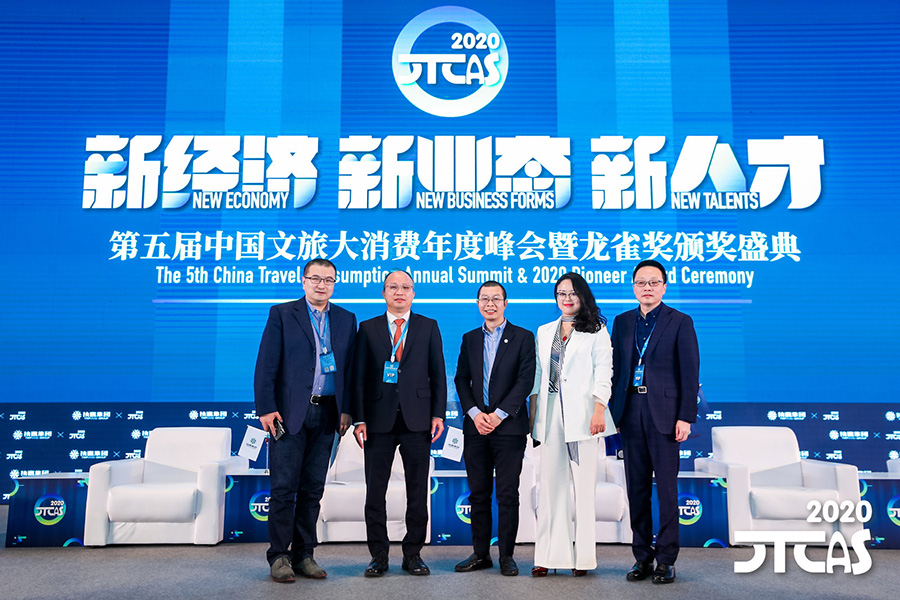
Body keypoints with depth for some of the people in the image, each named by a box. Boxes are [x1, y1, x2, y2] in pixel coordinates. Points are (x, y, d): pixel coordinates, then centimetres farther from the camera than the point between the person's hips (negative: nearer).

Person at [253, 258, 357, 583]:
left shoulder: (346, 319, 12)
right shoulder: (282, 313, 3)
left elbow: (349, 366, 11)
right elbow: (266, 364, -3)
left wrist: (346, 409, 4)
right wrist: (265, 408, -10)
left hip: (326, 413, 3)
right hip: (289, 412, -3)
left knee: (313, 489, 8)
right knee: (284, 487, -1)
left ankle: (303, 555, 18)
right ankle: (279, 556, 10)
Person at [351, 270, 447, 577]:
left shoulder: (429, 327, 9)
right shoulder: (368, 328, 9)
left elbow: (437, 373, 7)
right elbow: (358, 377, 5)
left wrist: (438, 414, -2)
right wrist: (359, 419, -3)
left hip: (417, 421, 0)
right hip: (379, 421, 0)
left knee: (418, 492, 5)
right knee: (375, 492, 4)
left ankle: (412, 554, 17)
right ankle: (379, 555, 16)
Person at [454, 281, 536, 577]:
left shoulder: (523, 337, 2)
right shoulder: (470, 339, 14)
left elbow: (525, 380, -6)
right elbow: (461, 380, 10)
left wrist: (498, 415, -12)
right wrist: (475, 413, -6)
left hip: (509, 426, -3)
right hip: (476, 425, 4)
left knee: (507, 495, 1)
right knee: (478, 494, 8)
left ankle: (507, 555, 11)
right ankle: (480, 554, 18)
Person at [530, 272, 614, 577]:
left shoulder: (596, 331, 5)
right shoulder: (544, 332, 18)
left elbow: (603, 371, -3)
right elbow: (538, 372, 17)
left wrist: (599, 409, -14)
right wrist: (532, 412, 10)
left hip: (582, 413, -4)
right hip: (551, 414, 4)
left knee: (584, 484, 0)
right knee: (551, 481, 3)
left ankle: (583, 556, 8)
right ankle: (548, 555, 8)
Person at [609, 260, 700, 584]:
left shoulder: (680, 322, 0)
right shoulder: (622, 322, 12)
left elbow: (690, 373, -4)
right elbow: (615, 368, 12)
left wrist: (685, 417, -10)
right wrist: (613, 412, 7)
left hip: (664, 413, -4)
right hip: (631, 412, 4)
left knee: (667, 488, 1)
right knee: (637, 487, 9)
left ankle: (666, 559, 11)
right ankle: (642, 557, 19)